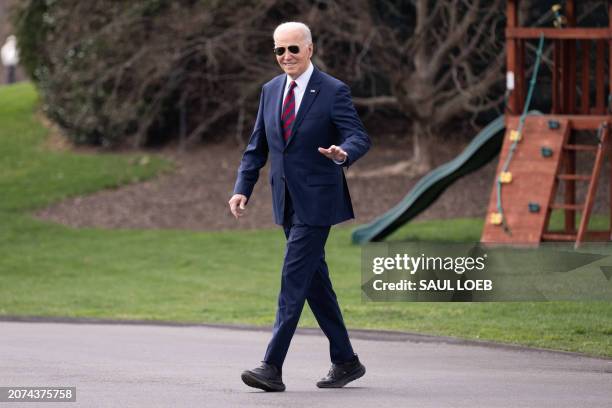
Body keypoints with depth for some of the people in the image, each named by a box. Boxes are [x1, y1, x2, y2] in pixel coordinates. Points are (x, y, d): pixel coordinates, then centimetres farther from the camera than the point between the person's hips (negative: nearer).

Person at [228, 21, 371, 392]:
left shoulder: (333, 92, -8)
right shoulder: (271, 91, 10)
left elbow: (360, 137, -14)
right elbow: (257, 147, 14)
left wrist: (343, 153, -37)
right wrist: (243, 189, 2)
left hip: (317, 201, -7)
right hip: (288, 203, 7)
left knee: (294, 281, -12)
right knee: (315, 281, 11)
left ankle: (273, 367, -15)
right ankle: (346, 361, 21)